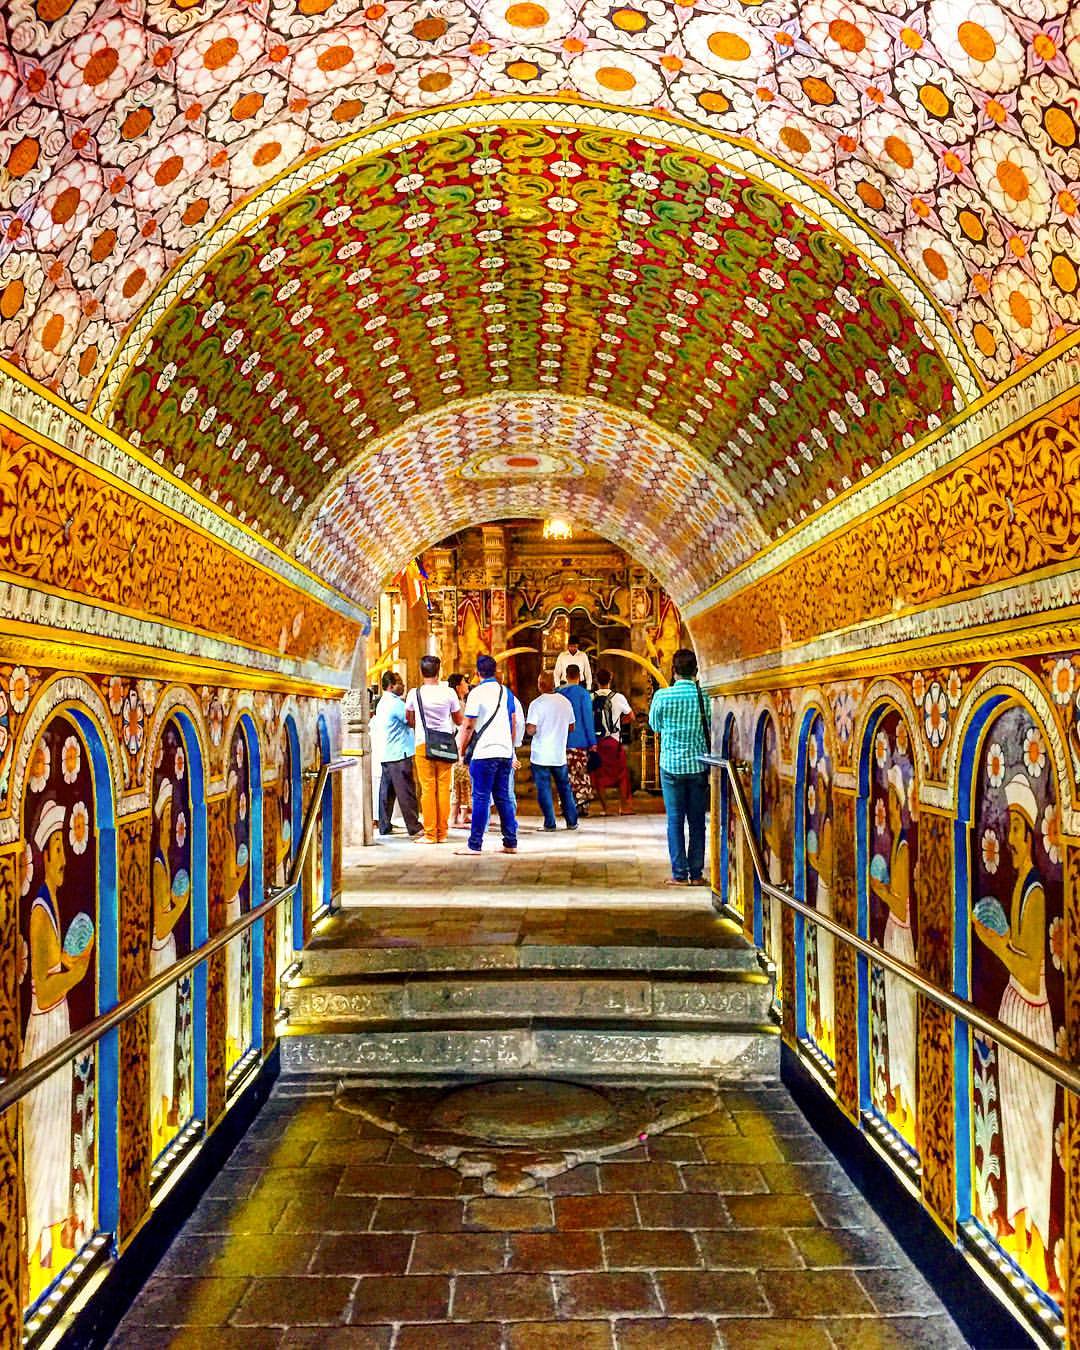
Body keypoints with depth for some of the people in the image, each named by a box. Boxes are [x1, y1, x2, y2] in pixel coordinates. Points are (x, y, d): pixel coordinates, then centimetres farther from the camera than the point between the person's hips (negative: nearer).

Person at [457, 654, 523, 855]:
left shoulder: (477, 693, -6)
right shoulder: (507, 692, 12)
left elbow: (468, 726, -8)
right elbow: (515, 723, 16)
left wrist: (462, 751, 2)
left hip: (483, 753, -6)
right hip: (506, 752, 6)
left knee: (481, 798, -3)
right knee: (503, 798, 10)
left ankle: (475, 845, -2)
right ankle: (510, 843, 11)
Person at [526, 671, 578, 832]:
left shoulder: (537, 703, -13)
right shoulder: (565, 702, 2)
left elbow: (531, 730, -17)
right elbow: (571, 727, 11)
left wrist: (526, 724, 4)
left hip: (541, 755, -4)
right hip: (560, 754, 4)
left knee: (544, 789, 4)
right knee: (565, 788, 15)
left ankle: (550, 823, 5)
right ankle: (572, 821, 18)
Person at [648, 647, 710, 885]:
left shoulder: (662, 696, -8)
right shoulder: (705, 696, -6)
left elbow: (655, 726, 6)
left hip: (671, 765, -1)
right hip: (698, 765, 1)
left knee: (675, 820, 5)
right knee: (697, 821, 9)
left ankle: (679, 874, 5)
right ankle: (696, 873, 11)